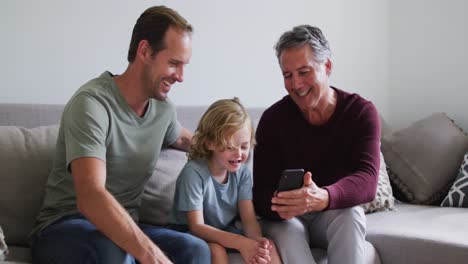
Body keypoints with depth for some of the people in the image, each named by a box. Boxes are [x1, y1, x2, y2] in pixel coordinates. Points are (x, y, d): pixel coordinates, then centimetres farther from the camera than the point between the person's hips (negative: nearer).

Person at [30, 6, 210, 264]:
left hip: (124, 229, 6)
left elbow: (182, 139, 31)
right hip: (63, 229, -6)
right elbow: (90, 197, -34)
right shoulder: (91, 103, -20)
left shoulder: (163, 108, 4)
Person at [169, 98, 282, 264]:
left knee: (267, 246, -16)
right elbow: (196, 227, -27)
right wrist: (241, 243, -39)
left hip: (226, 234, 5)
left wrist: (256, 239, -35)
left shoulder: (242, 172, -5)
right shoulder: (194, 172, -23)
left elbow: (249, 218, -10)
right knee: (216, 250, -34)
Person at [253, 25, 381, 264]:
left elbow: (367, 181, -27)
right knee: (285, 228, -35)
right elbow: (261, 191, -16)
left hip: (336, 215, 1)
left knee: (350, 214, -33)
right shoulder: (273, 118, -12)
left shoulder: (361, 112, -12)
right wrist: (278, 205, -42)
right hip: (285, 218, 0)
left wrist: (323, 198, -50)